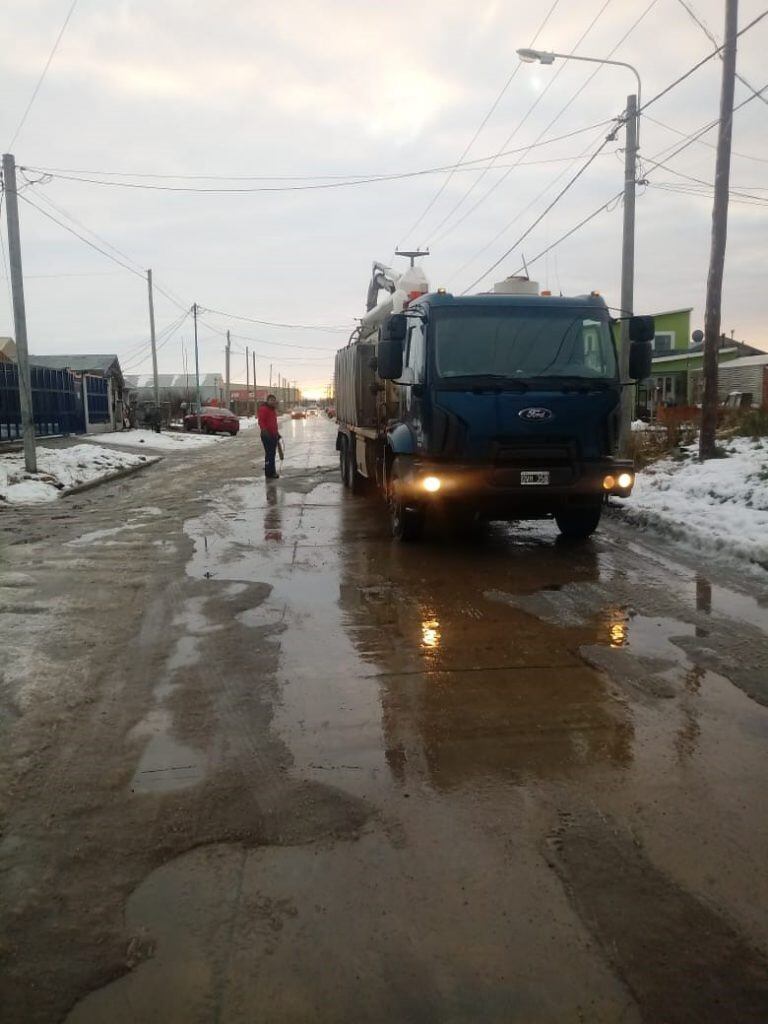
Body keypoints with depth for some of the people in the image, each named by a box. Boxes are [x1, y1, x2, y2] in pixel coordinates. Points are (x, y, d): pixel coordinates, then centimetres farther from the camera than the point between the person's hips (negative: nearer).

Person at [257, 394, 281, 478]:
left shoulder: (273, 409, 19)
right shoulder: (263, 409, -11)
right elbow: (261, 422, -18)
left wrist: (277, 433, 26)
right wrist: (264, 431, -27)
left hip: (274, 435, 9)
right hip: (267, 436, -9)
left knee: (273, 454, 14)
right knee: (269, 454, -8)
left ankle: (272, 472, 22)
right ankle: (269, 473, -4)